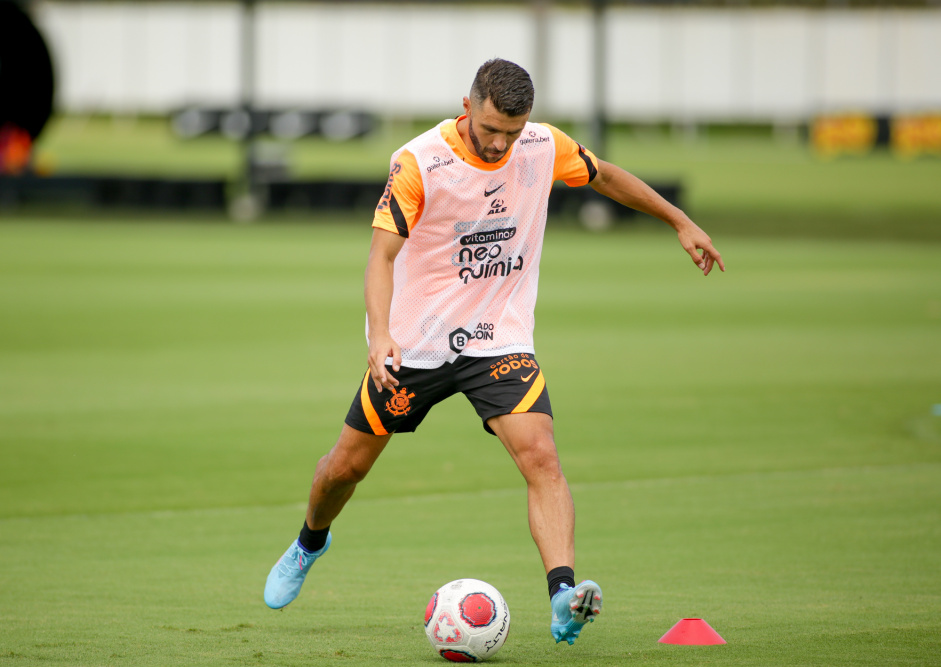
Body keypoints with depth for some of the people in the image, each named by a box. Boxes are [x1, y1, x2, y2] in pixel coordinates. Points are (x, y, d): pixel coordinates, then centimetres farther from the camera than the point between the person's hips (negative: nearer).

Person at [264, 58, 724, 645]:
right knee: (348, 464, 12)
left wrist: (682, 223, 20)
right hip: (414, 342, -1)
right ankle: (311, 542, 45)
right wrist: (381, 333, -39)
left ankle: (563, 597, -33)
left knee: (541, 457, -22)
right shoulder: (418, 162, -18)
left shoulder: (544, 147, -6)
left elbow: (606, 176, 14)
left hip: (502, 341, 1)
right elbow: (383, 251, -23)